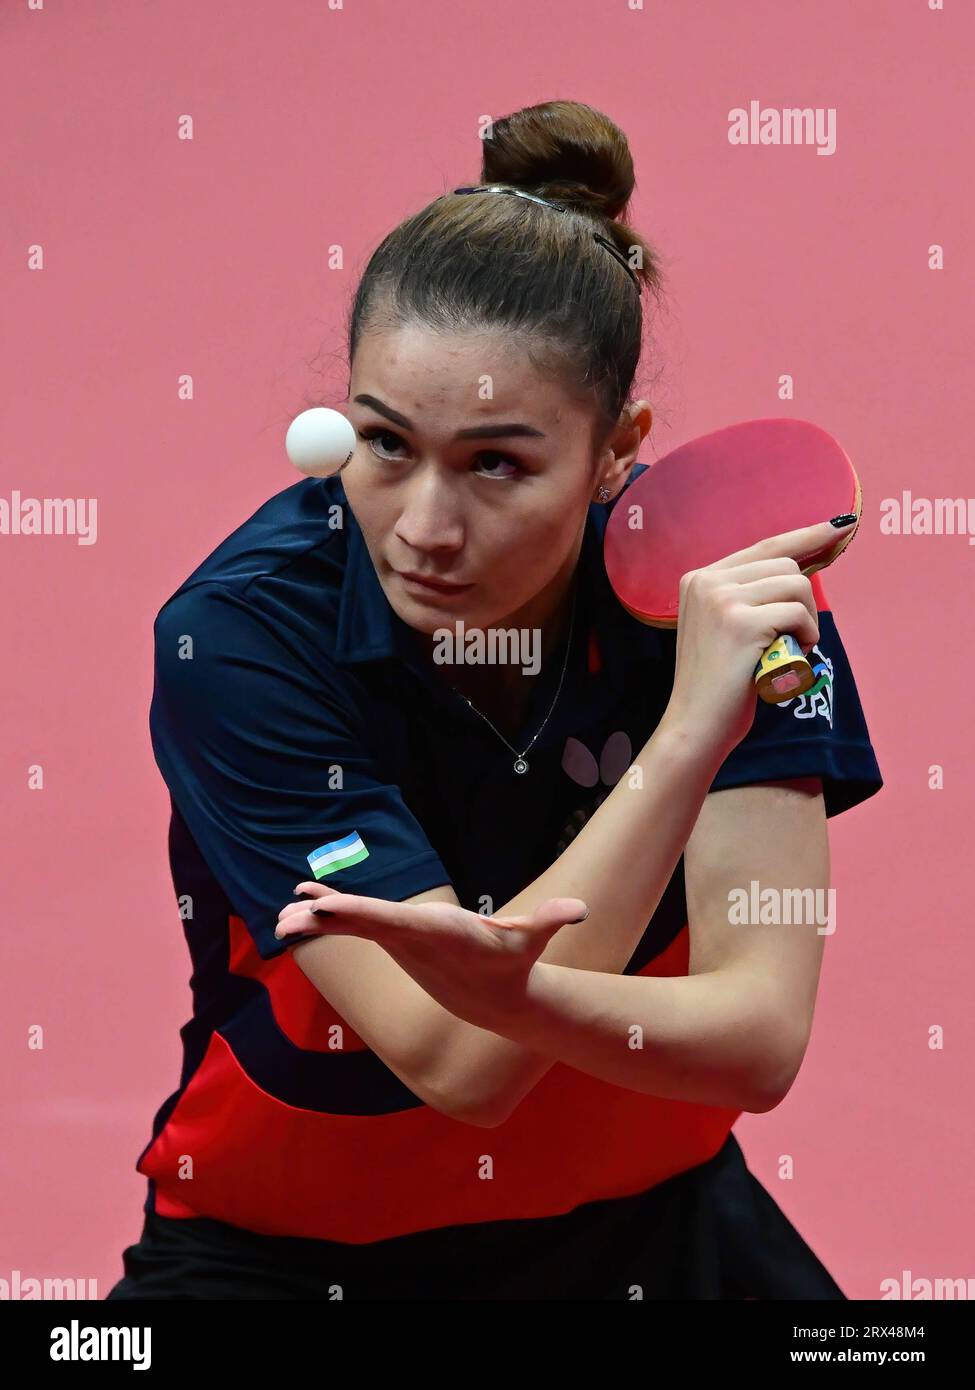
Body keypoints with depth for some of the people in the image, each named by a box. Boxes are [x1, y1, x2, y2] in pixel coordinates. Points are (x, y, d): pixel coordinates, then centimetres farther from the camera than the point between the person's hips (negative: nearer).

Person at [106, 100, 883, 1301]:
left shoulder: (728, 580, -16)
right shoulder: (241, 632, -22)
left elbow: (761, 1039, -22)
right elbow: (456, 1064, -28)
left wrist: (516, 994, -42)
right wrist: (688, 730, -33)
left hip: (641, 1215, 6)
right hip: (283, 1246, -5)